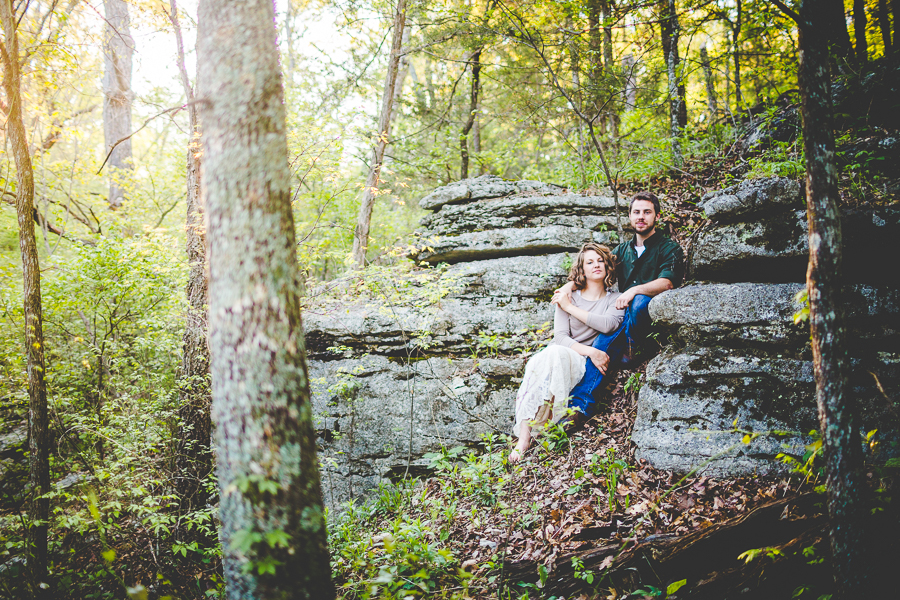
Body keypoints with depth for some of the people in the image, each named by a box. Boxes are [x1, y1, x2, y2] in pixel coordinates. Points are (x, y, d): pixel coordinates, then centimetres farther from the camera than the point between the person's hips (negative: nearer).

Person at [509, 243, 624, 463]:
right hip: (559, 358, 2)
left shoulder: (615, 300, 12)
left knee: (554, 354, -37)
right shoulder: (568, 297, 16)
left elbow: (608, 325, -12)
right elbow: (561, 337, 1)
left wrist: (571, 308, -5)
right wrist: (590, 351, -17)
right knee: (538, 360, -36)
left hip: (588, 366, -2)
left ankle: (526, 434, -39)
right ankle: (523, 437, -43)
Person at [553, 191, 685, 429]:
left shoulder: (669, 249, 3)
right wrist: (570, 285, -3)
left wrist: (635, 290, -31)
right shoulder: (624, 249, 21)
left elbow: (666, 283, -15)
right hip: (624, 318, 5)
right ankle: (580, 406, -32)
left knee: (640, 301, -39)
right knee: (600, 343, -26)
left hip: (654, 314, -4)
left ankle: (629, 347, -11)